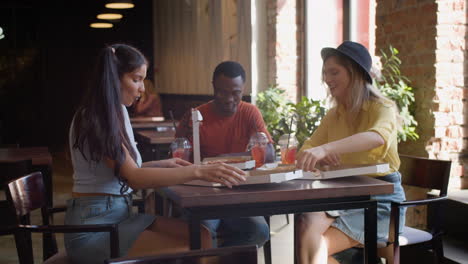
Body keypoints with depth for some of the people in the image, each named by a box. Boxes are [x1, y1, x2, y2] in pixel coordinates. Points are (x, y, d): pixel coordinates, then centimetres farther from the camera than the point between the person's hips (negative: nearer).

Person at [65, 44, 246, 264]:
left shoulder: (118, 112, 11)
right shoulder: (94, 118, -16)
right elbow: (134, 178, -25)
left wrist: (163, 164, 6)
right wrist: (197, 171, -30)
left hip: (120, 214, 8)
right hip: (93, 226, -8)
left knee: (200, 238, -9)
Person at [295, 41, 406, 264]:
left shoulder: (383, 108, -7)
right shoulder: (333, 115, 13)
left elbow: (377, 137, -31)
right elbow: (308, 149, 6)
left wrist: (325, 148, -47)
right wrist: (316, 155, -21)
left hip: (380, 198, -5)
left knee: (312, 243, -23)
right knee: (306, 225, -27)